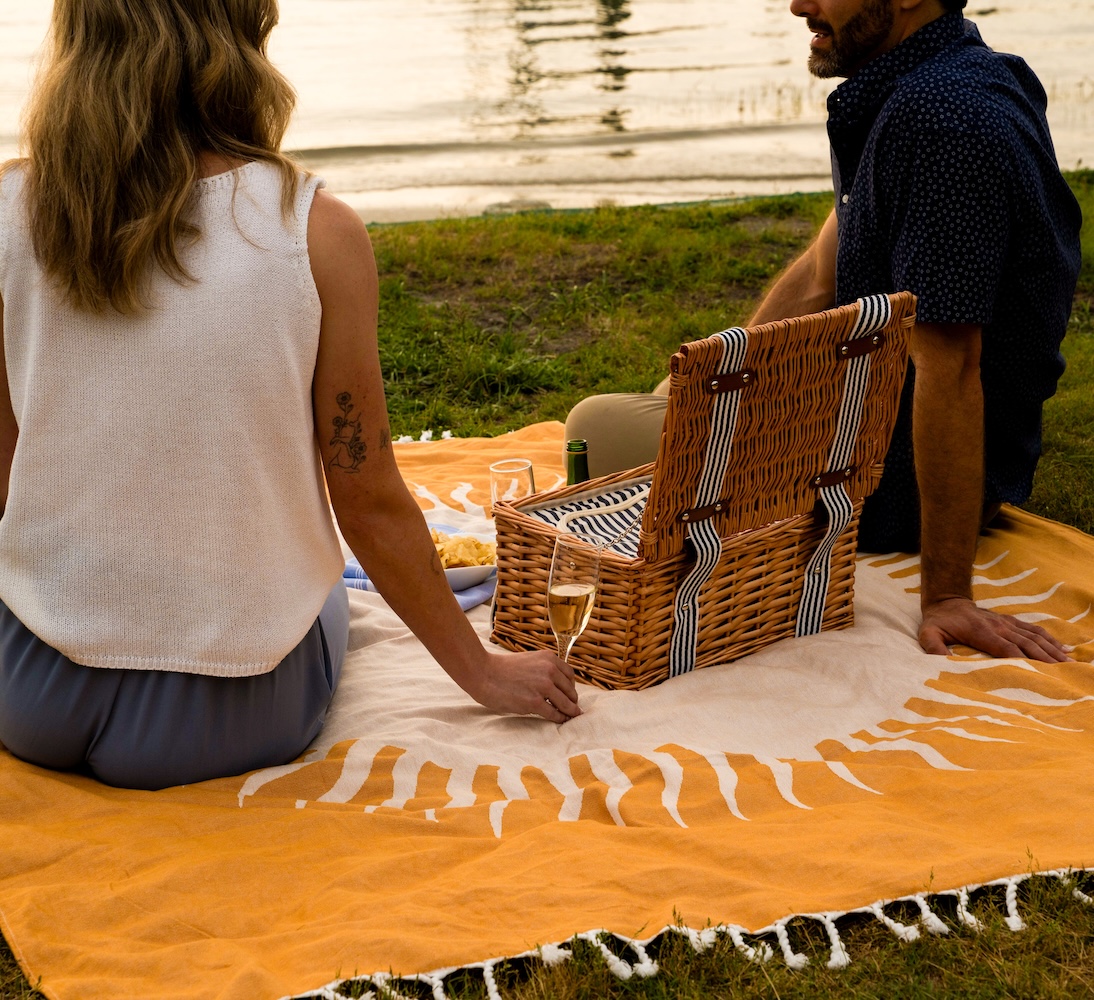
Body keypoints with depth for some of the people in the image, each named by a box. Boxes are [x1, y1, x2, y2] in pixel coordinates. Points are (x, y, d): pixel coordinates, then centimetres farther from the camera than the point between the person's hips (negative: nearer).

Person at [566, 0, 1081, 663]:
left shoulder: (941, 118, -29)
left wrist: (948, 594, -30)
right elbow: (820, 281, 10)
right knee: (683, 396, 31)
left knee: (597, 427, -4)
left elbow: (950, 367, -32)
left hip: (902, 481, -10)